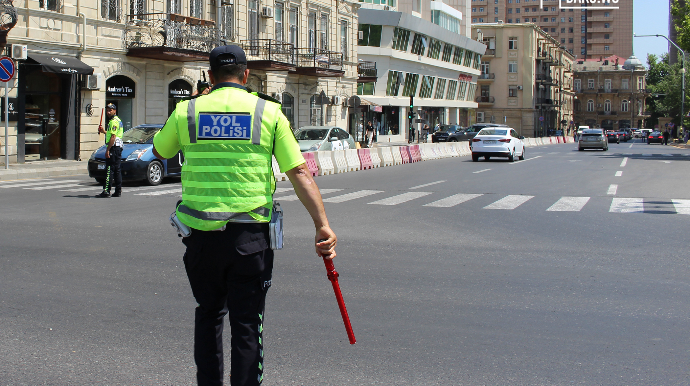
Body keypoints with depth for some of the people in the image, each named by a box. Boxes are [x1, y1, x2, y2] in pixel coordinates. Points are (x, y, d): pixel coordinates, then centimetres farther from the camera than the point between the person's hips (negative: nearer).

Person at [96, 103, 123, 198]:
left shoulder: (114, 121, -12)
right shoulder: (118, 120, 21)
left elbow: (113, 137, -19)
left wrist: (107, 150, -21)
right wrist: (103, 131, 21)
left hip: (113, 147, -11)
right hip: (118, 147, 11)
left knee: (109, 169, -12)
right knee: (117, 170, 11)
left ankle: (106, 191, -15)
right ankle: (118, 191, 12)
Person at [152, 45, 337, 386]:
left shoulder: (186, 111, 3)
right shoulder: (269, 112, 0)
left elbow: (159, 151, 23)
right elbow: (299, 173, -5)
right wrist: (322, 224, -4)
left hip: (201, 233, 2)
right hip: (250, 234, -2)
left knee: (208, 313, 20)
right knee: (246, 323, 6)